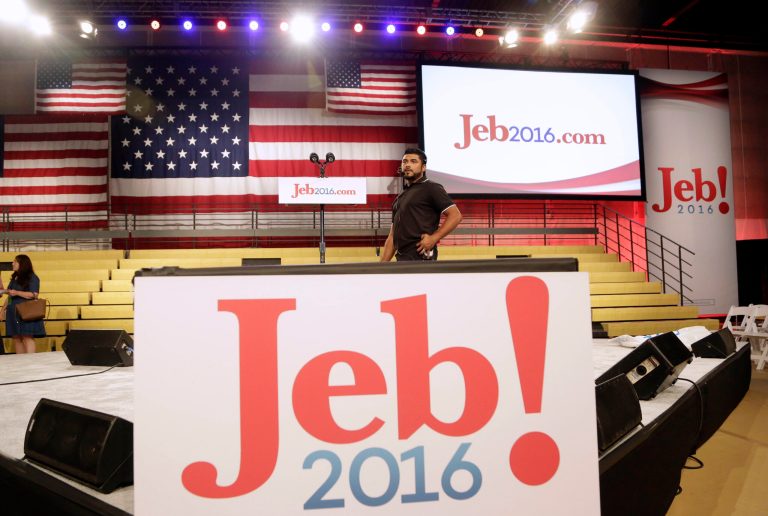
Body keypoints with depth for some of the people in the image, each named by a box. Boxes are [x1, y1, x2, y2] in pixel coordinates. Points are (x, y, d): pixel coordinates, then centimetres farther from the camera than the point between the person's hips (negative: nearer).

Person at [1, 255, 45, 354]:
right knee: (16, 338, 4)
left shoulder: (32, 278, -3)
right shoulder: (14, 278, 19)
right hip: (14, 313, 7)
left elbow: (34, 295, -12)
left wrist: (17, 293, -18)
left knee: (27, 337, -12)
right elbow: (9, 296, 21)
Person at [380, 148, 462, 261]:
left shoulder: (431, 188, 0)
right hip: (402, 258, 8)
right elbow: (392, 236, 21)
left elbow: (455, 215, -8)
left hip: (420, 257, -8)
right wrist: (383, 264, 13)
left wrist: (434, 238, -18)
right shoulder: (400, 197, 22)